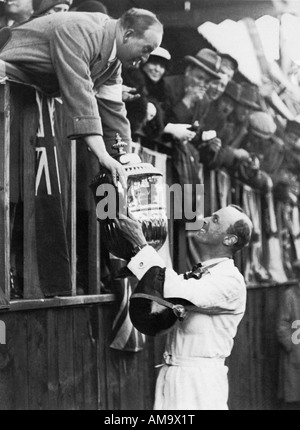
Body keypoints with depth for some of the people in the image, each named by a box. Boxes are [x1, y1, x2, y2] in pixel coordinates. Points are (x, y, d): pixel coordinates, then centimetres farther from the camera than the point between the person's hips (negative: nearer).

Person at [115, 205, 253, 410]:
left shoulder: (230, 281, -12)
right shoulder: (195, 276, 15)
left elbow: (181, 294, -25)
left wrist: (141, 244, -22)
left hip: (200, 379, -7)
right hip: (170, 376, 7)